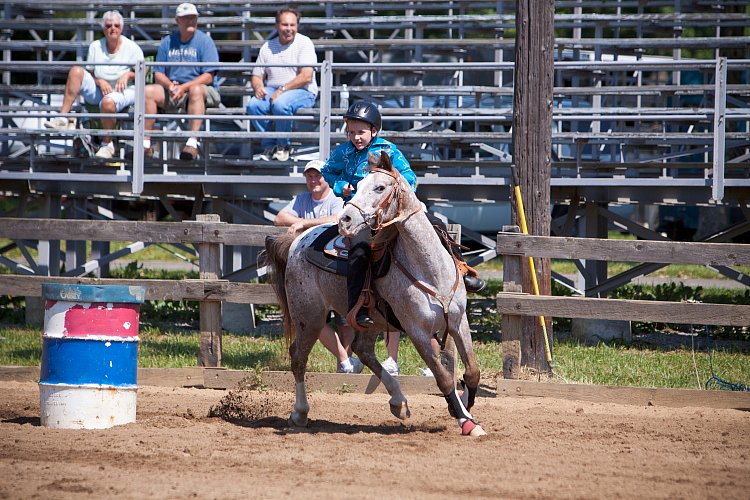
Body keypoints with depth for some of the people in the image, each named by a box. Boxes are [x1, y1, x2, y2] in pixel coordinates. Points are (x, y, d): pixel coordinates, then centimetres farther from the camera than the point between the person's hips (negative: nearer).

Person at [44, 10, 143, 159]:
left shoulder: (132, 48, 1)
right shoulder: (96, 47, 9)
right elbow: (89, 73, 8)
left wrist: (128, 75, -19)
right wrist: (100, 81, -13)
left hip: (124, 91, -4)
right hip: (99, 91, 4)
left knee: (108, 102, -41)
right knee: (76, 70, -19)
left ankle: (107, 144, -19)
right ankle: (63, 118, -27)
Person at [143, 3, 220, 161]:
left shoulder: (204, 41, -2)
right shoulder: (167, 42, 11)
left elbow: (208, 77, -10)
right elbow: (158, 74, 10)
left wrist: (184, 87, -20)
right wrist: (169, 85, -13)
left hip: (204, 91, -4)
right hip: (172, 94, 4)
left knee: (196, 90, -37)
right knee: (148, 91, -19)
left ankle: (192, 143, -46)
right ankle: (146, 144, -21)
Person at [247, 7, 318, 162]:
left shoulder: (304, 43, -2)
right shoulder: (267, 47, 15)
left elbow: (306, 77, -13)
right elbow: (257, 76, 17)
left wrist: (282, 90, -19)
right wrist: (258, 87, -8)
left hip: (302, 92, -5)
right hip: (271, 90, 5)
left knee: (280, 104, -36)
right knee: (253, 104, -26)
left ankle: (283, 146, -14)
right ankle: (269, 145, -11)